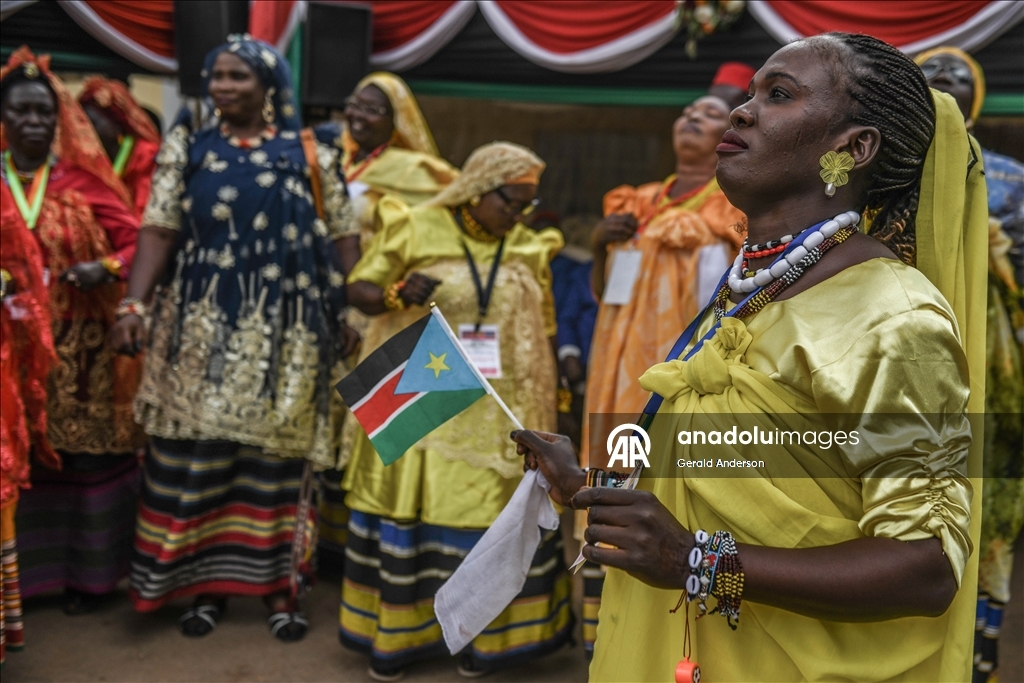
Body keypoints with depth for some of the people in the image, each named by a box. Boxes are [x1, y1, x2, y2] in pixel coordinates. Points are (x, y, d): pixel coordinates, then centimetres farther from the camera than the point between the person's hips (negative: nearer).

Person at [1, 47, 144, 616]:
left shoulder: (86, 182, 3)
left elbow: (134, 240, 1)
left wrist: (106, 270, -18)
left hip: (81, 347, -1)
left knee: (84, 455, 4)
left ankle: (86, 571, 16)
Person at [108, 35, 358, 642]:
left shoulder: (309, 157, 6)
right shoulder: (188, 149, 9)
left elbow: (338, 241, 6)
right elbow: (160, 229, 0)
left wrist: (349, 314, -3)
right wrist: (134, 304, -12)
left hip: (282, 331, -1)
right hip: (201, 326, 1)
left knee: (276, 456, 3)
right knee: (197, 454, 2)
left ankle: (279, 584, 14)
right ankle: (206, 581, 17)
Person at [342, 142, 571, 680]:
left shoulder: (529, 249, 7)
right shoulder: (415, 228, -4)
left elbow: (540, 334, 13)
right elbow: (357, 290, -2)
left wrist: (547, 407, 8)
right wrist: (397, 295, -23)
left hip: (497, 416, 3)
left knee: (491, 516, 5)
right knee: (407, 512, 4)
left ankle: (479, 632, 20)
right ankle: (395, 632, 19)